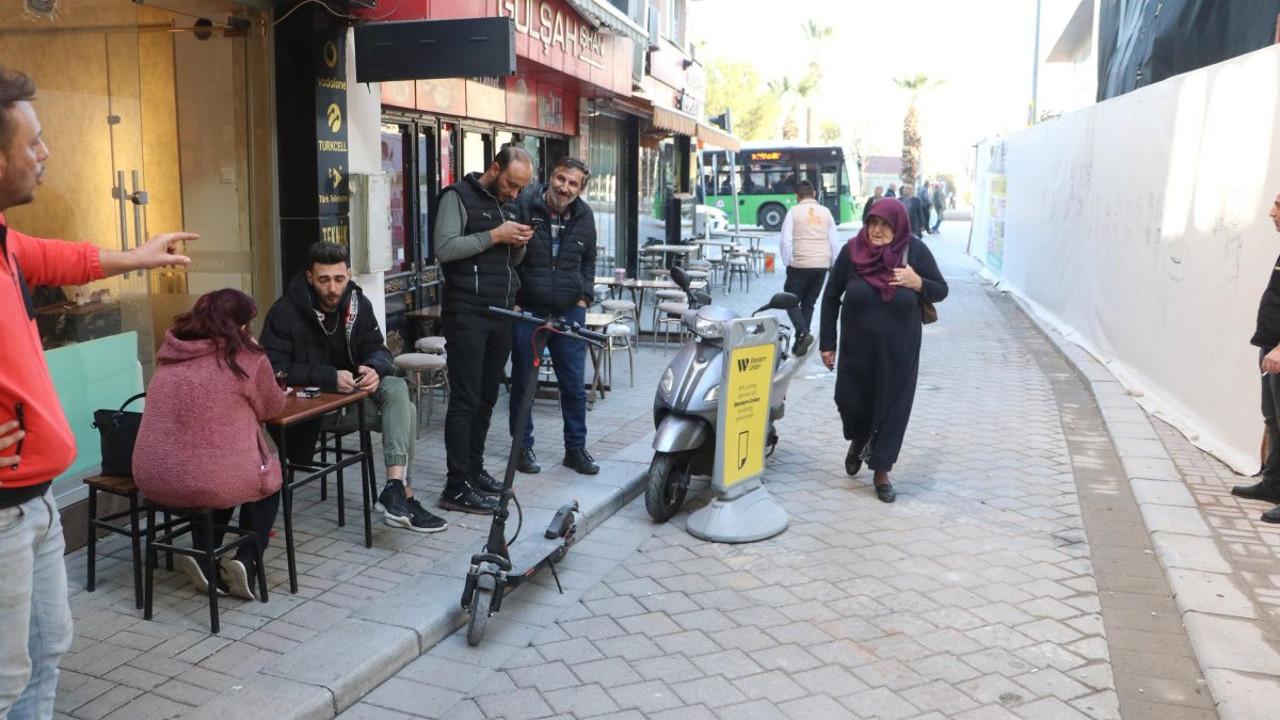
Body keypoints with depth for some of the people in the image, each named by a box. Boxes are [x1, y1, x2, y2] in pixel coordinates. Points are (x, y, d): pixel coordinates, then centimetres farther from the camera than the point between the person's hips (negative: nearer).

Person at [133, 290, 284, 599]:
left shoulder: (169, 354, 8)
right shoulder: (247, 360, -8)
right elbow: (272, 408, 8)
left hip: (150, 479, 6)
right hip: (210, 483, -5)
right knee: (270, 480, 25)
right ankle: (246, 562, 12)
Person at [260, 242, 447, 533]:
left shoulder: (358, 303, 2)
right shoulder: (285, 311, -14)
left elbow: (378, 350, 1)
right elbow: (274, 367, -22)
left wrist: (375, 369, -25)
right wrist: (329, 378, -35)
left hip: (351, 394, 6)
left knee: (397, 388, -25)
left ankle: (397, 488, -31)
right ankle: (401, 495, -23)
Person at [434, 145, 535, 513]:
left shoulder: (507, 204, 18)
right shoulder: (458, 196, -5)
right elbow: (445, 248, -17)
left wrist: (520, 243, 1)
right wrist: (494, 236, -18)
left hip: (501, 314, 8)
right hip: (467, 314, -7)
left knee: (486, 399, 11)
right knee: (465, 400, -7)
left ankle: (474, 469, 21)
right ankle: (457, 487, -3)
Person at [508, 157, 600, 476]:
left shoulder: (584, 216, 6)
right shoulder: (523, 205, -8)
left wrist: (584, 296, 8)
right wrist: (510, 299, -7)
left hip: (569, 312, 3)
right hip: (525, 309, -3)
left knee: (574, 386, 6)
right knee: (522, 384, 8)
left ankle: (576, 448, 20)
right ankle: (523, 447, 22)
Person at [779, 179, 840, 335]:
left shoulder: (793, 211, -1)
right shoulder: (826, 212, 9)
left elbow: (786, 241, -7)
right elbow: (834, 242, 9)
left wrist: (787, 263, 0)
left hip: (800, 265, -4)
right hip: (822, 265, 4)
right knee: (809, 302, 15)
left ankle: (802, 332, -12)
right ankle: (802, 339, 16)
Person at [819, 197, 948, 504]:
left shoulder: (916, 251, -9)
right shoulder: (852, 250, -8)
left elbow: (941, 291, -1)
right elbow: (831, 297, -1)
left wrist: (917, 283, -22)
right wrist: (827, 342, -1)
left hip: (898, 351, 0)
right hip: (856, 347, 1)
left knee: (892, 408, 5)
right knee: (850, 401, 7)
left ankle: (882, 470, 22)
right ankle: (858, 440, 42)